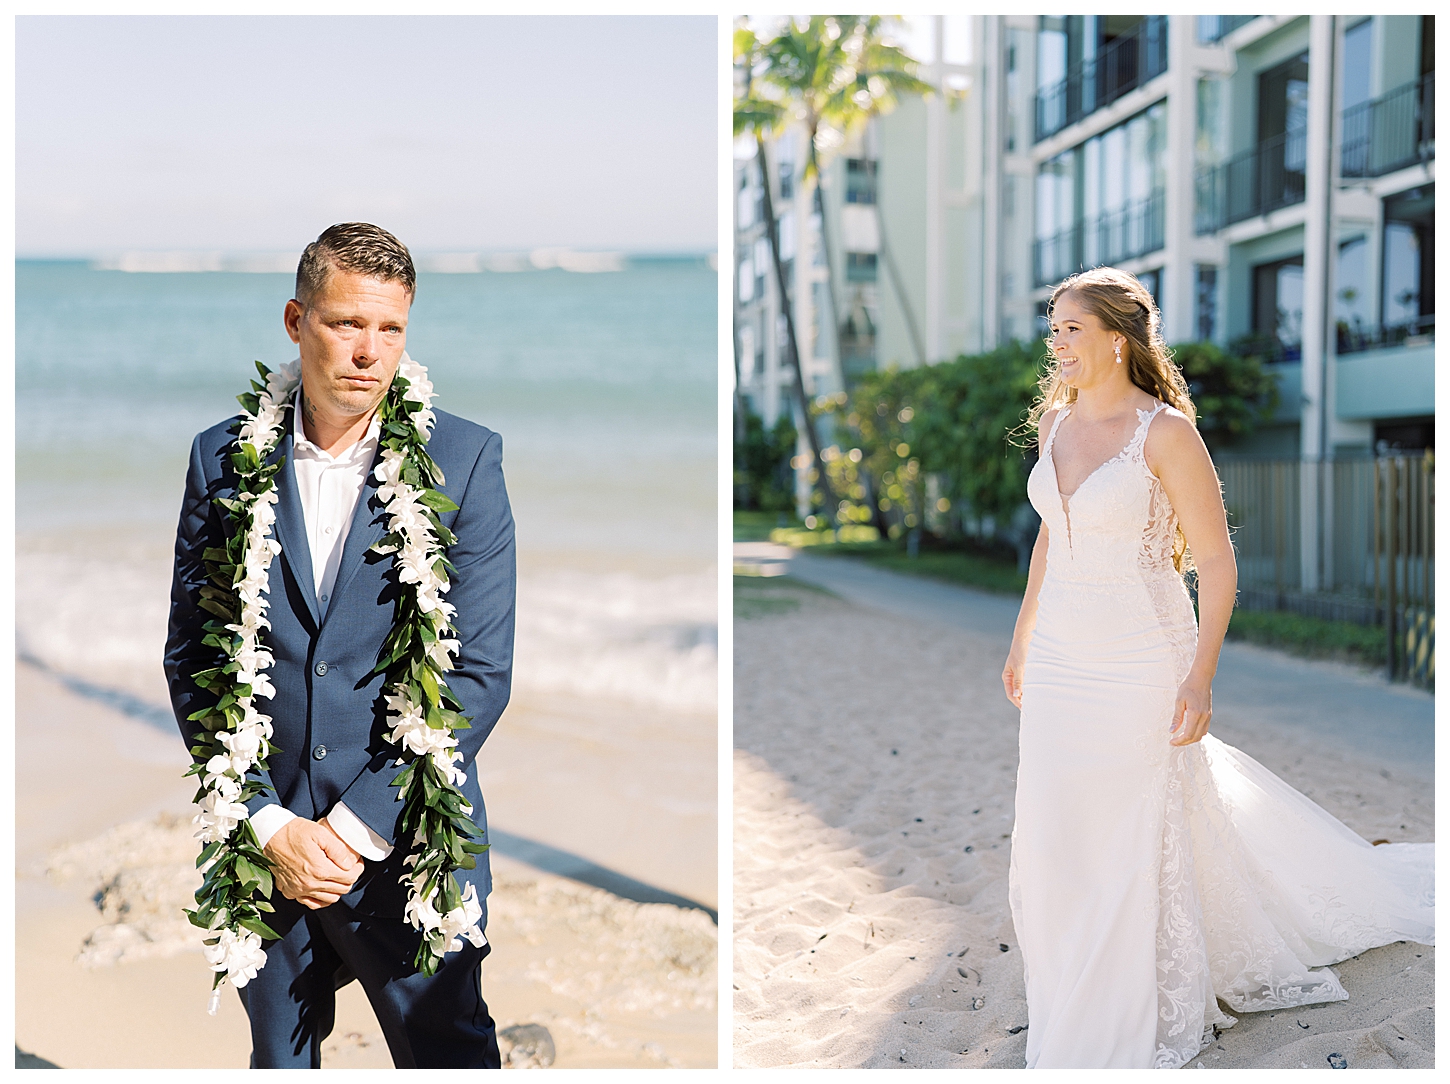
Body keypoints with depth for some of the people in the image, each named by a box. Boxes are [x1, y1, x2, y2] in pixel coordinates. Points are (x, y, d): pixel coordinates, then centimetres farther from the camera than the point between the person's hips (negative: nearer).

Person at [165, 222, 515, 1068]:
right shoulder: (224, 458, 1)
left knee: (449, 1054, 9)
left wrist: (357, 827, -11)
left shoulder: (464, 459, -6)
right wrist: (268, 823, -7)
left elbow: (480, 673, -8)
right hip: (264, 839, 2)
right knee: (279, 1059, 17)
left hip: (407, 845, -2)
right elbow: (190, 659, 2)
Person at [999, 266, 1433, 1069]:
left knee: (1133, 836, 5)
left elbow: (1217, 563, -14)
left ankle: (1139, 1021, 25)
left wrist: (1200, 679, -18)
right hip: (1062, 662, 7)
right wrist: (1022, 639, 19)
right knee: (1059, 835, 13)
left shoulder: (1166, 432, -17)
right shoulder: (1056, 421, 4)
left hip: (1139, 663, -6)